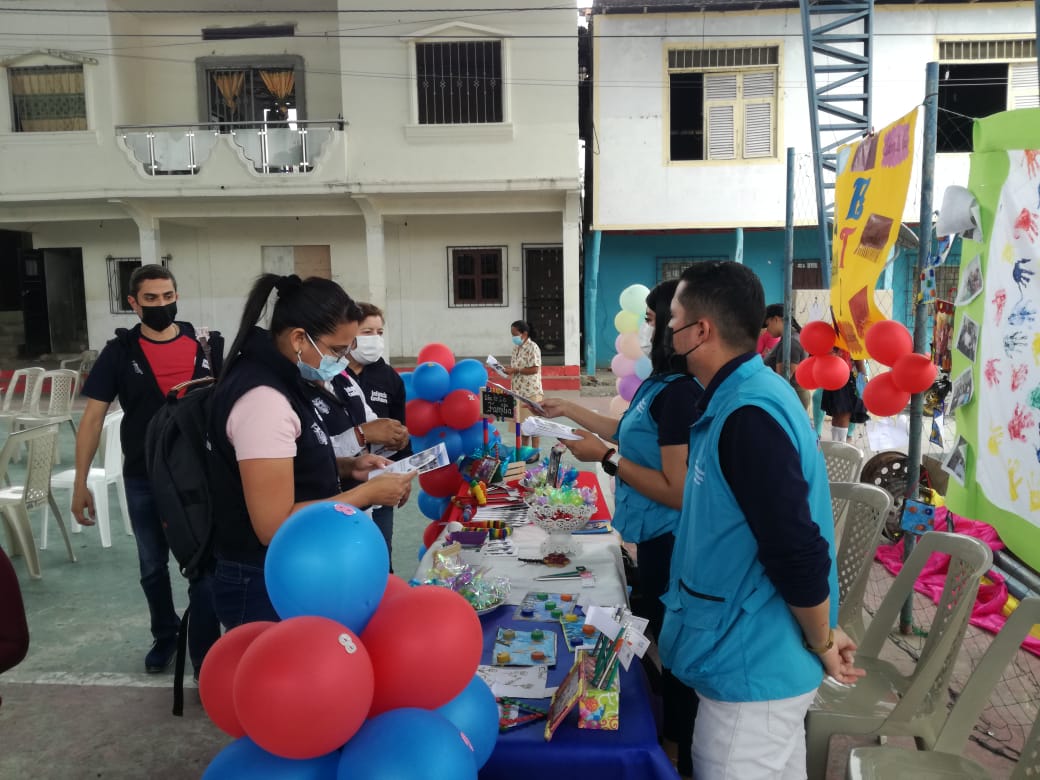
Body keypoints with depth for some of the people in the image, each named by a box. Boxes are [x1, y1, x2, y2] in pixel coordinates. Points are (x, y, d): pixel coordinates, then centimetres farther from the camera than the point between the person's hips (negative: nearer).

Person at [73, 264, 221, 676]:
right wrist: (80, 483, -6)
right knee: (153, 567, 18)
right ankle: (165, 636, 41)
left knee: (203, 566, 0)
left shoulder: (202, 346, -1)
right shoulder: (120, 352, -5)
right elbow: (93, 418, -3)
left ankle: (207, 658, 11)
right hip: (143, 479, 1)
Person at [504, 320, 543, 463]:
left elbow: (534, 369, -20)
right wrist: (509, 369, -1)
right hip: (519, 390, 8)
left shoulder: (533, 347, -14)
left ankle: (535, 452, 9)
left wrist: (515, 370, -20)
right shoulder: (516, 347, 11)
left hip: (531, 391, -8)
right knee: (522, 421, 13)